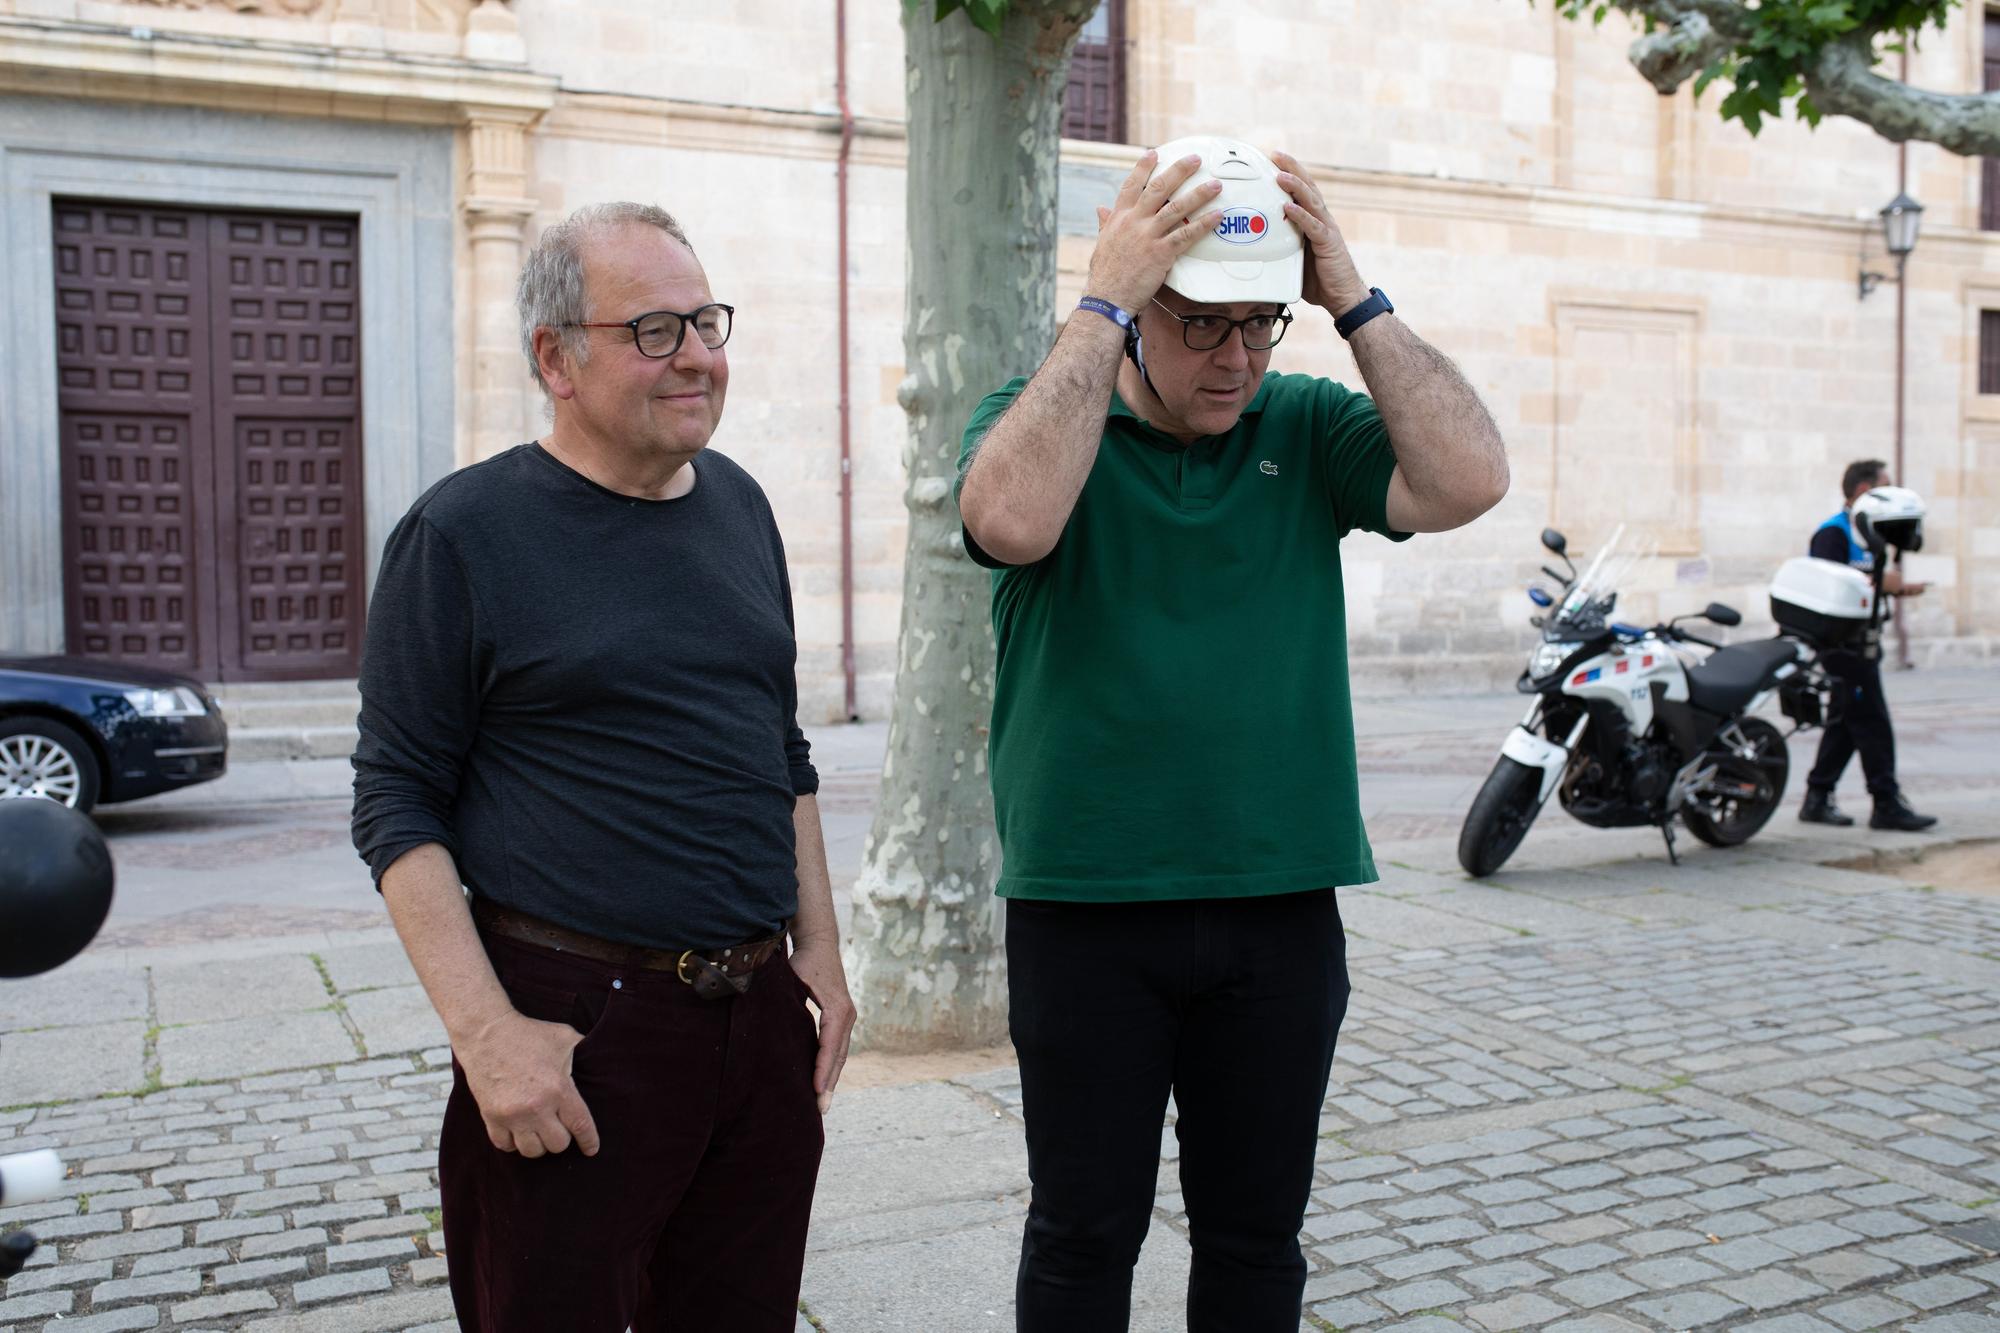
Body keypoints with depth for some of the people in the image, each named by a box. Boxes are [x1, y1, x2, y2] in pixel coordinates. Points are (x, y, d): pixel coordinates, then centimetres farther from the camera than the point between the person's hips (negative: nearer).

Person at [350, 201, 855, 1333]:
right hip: (574, 1027, -5)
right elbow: (398, 803, -7)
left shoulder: (739, 506, 10)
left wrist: (819, 950, 11)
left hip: (763, 1023, 6)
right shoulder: (465, 531, -7)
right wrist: (488, 1034, -15)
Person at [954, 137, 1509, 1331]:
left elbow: (1469, 480, -11)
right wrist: (1101, 303, -20)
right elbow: (1012, 519, -25)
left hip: (1282, 909, 3)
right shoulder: (1040, 416, -2)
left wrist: (1356, 300, -11)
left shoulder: (1308, 428, 4)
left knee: (1258, 1235, 17)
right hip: (1086, 912, -2)